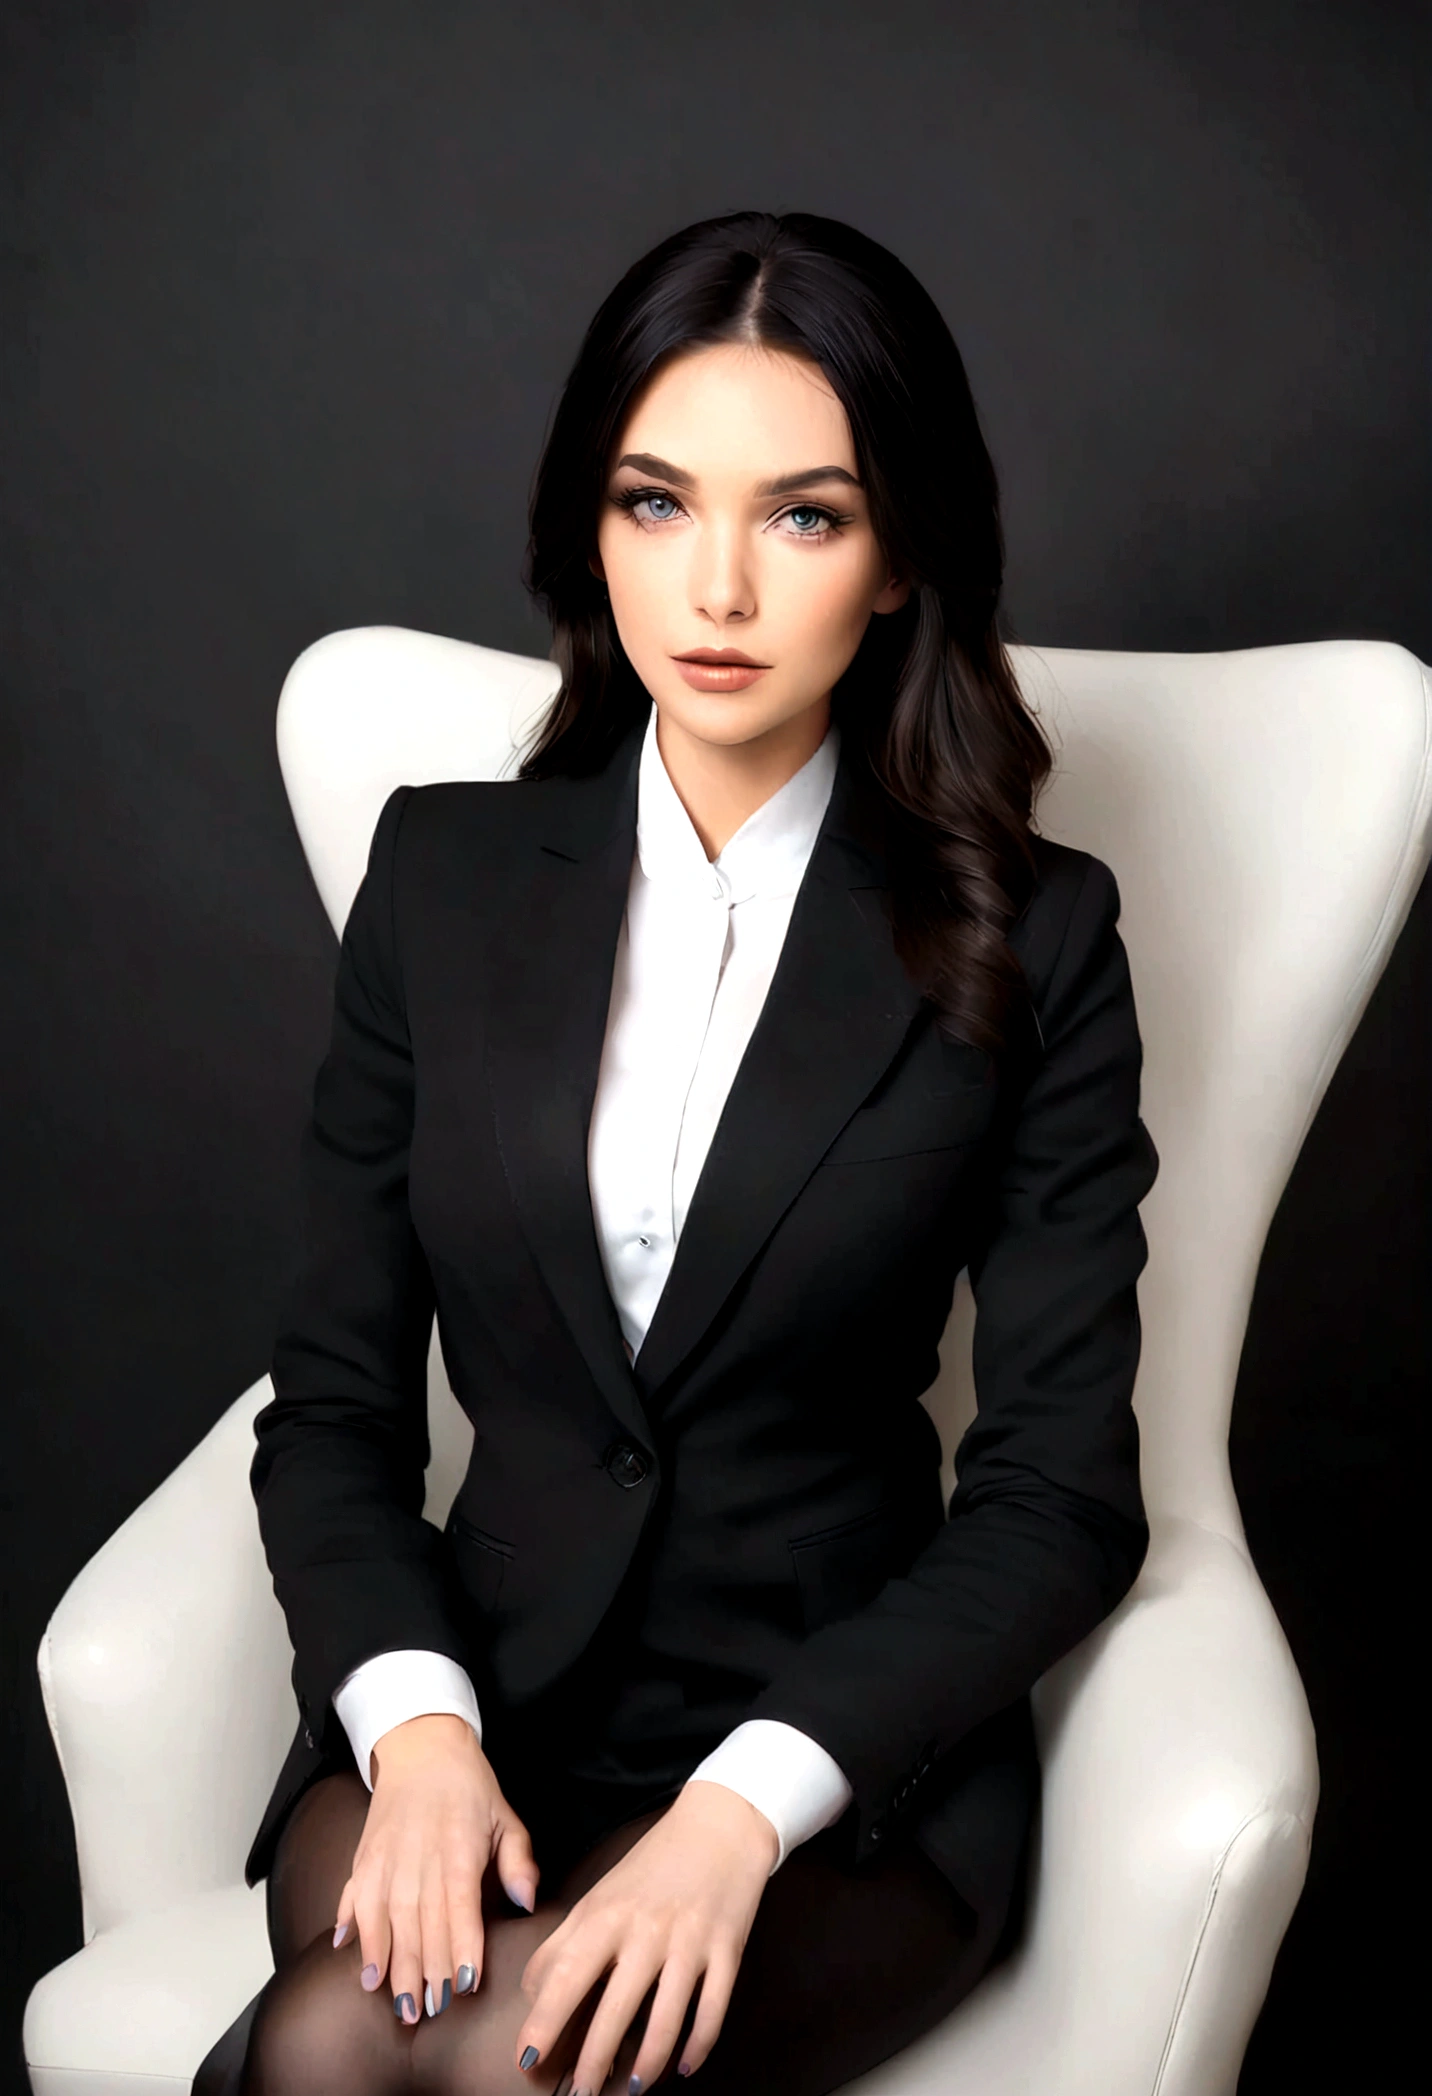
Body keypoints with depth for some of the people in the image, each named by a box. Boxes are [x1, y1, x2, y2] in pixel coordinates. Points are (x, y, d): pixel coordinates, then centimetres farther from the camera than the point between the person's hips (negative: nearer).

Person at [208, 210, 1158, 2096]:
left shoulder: (1030, 941, -3)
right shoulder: (449, 873, 4)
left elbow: (1062, 1493, -5)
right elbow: (335, 1395, 4)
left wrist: (745, 1802, -18)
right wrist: (411, 1724, -14)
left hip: (850, 1749, -1)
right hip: (476, 1704, 2)